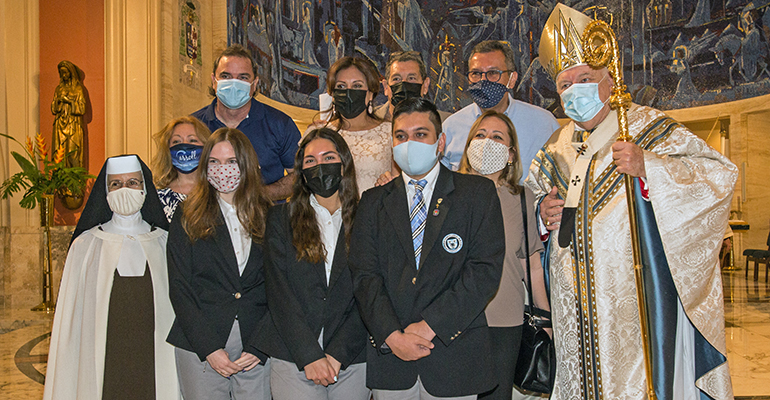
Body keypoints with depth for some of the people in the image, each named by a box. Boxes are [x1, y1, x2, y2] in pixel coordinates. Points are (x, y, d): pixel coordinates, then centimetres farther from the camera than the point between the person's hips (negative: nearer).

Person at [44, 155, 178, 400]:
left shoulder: (164, 242, 5)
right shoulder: (85, 245, 4)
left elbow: (180, 307, 7)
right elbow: (72, 314, 5)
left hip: (155, 362, 1)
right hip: (102, 364, 0)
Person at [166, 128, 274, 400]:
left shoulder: (268, 218, 6)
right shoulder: (188, 217, 3)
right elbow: (179, 288, -2)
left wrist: (260, 347, -7)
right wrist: (209, 348, -10)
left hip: (256, 348, 1)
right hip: (199, 346, -1)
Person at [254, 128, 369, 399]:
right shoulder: (281, 219, 4)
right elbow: (278, 293, -3)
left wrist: (337, 354, -10)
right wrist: (310, 356, -11)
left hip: (352, 360, 1)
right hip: (292, 359, 0)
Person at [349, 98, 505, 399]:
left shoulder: (478, 193, 2)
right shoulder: (373, 202, 10)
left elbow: (486, 268, -7)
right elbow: (364, 274, 1)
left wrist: (430, 325, -13)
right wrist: (392, 335, -13)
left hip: (455, 356, -1)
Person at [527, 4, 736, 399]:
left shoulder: (648, 127, -4)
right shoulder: (557, 147, 12)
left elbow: (720, 173, -11)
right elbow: (534, 193, 25)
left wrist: (649, 167, -25)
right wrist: (544, 212, 2)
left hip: (637, 292, -5)